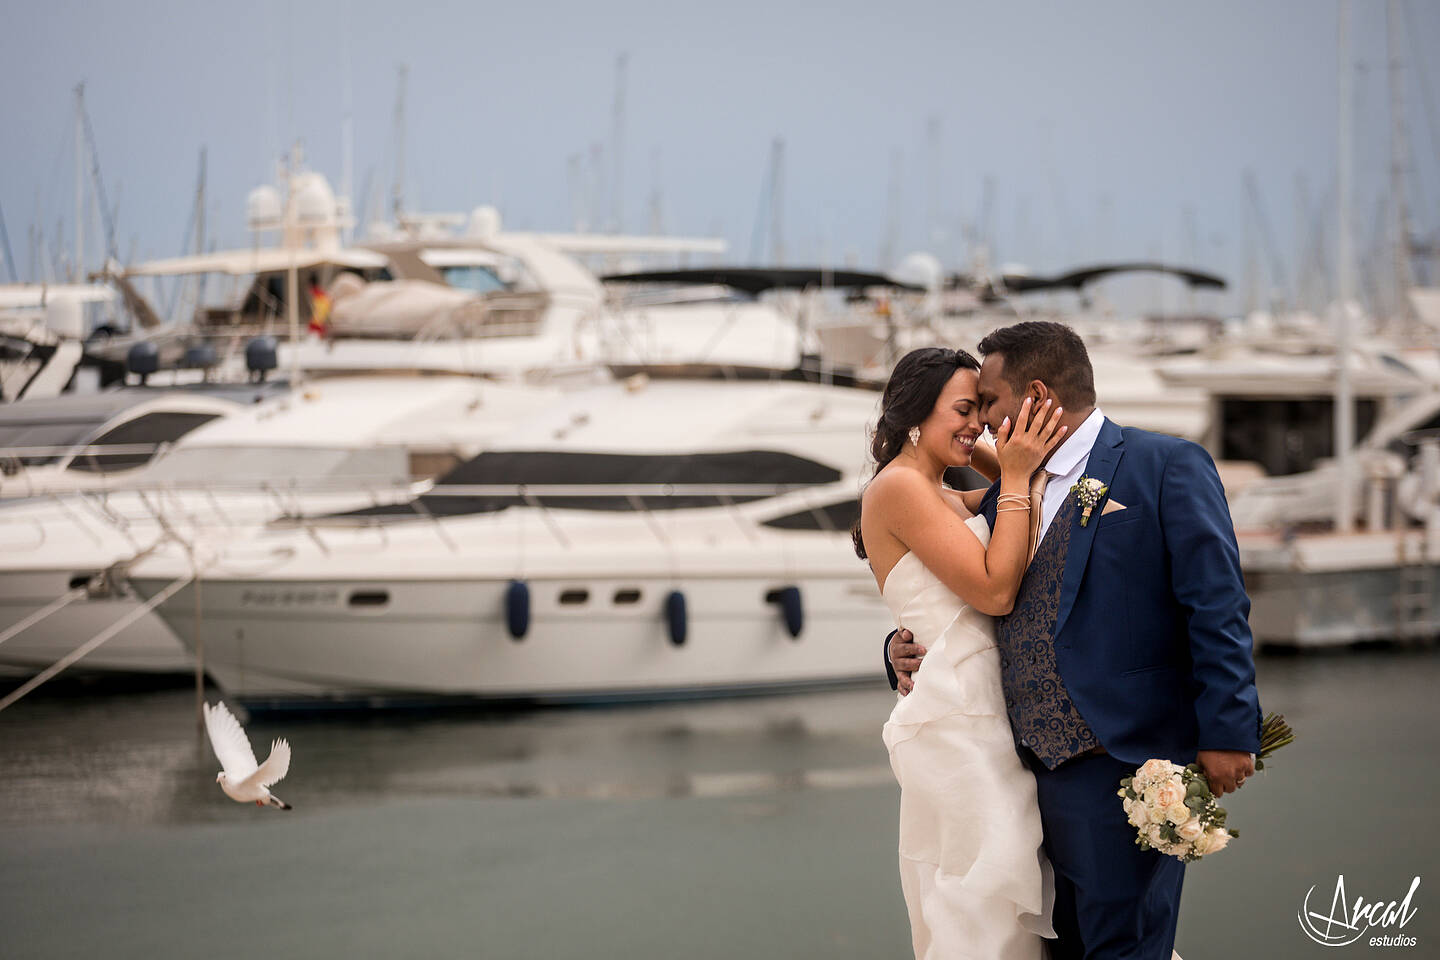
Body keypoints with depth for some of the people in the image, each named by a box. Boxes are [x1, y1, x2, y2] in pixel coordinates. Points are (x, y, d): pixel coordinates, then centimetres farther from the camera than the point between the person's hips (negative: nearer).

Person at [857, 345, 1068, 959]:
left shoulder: (947, 499, 19)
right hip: (958, 720, -10)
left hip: (988, 715, 10)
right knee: (987, 910, -9)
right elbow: (994, 590, -15)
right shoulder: (899, 487, -10)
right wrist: (1016, 479, -11)